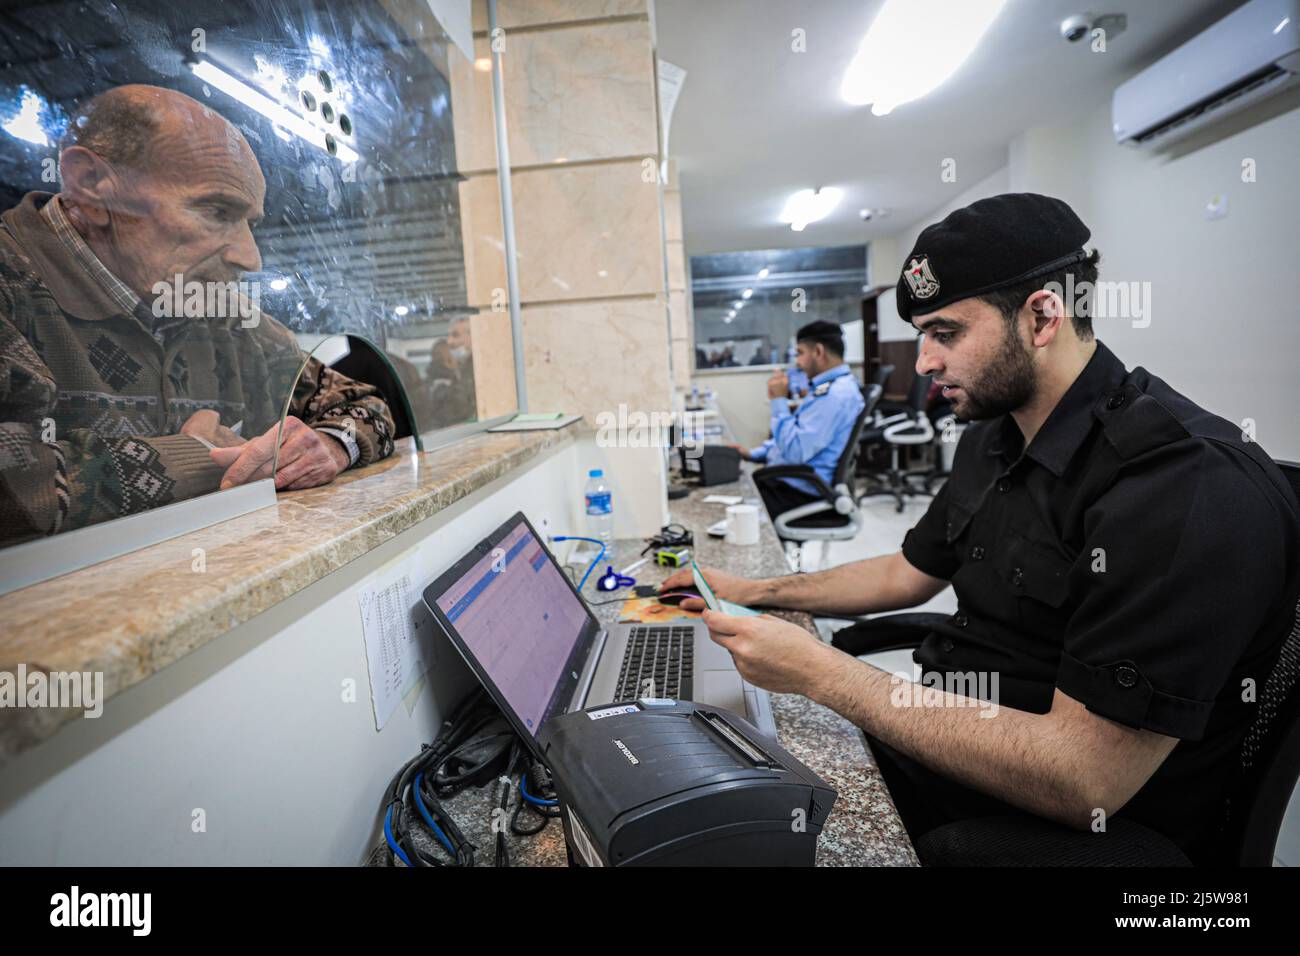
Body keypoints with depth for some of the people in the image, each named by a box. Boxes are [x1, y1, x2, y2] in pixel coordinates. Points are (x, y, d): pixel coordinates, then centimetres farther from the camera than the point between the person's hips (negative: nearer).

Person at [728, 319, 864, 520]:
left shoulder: (834, 394, -21)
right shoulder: (831, 386, 14)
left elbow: (794, 452, -25)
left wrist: (779, 401, -17)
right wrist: (753, 453, 11)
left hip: (798, 492, -10)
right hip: (787, 480, 10)